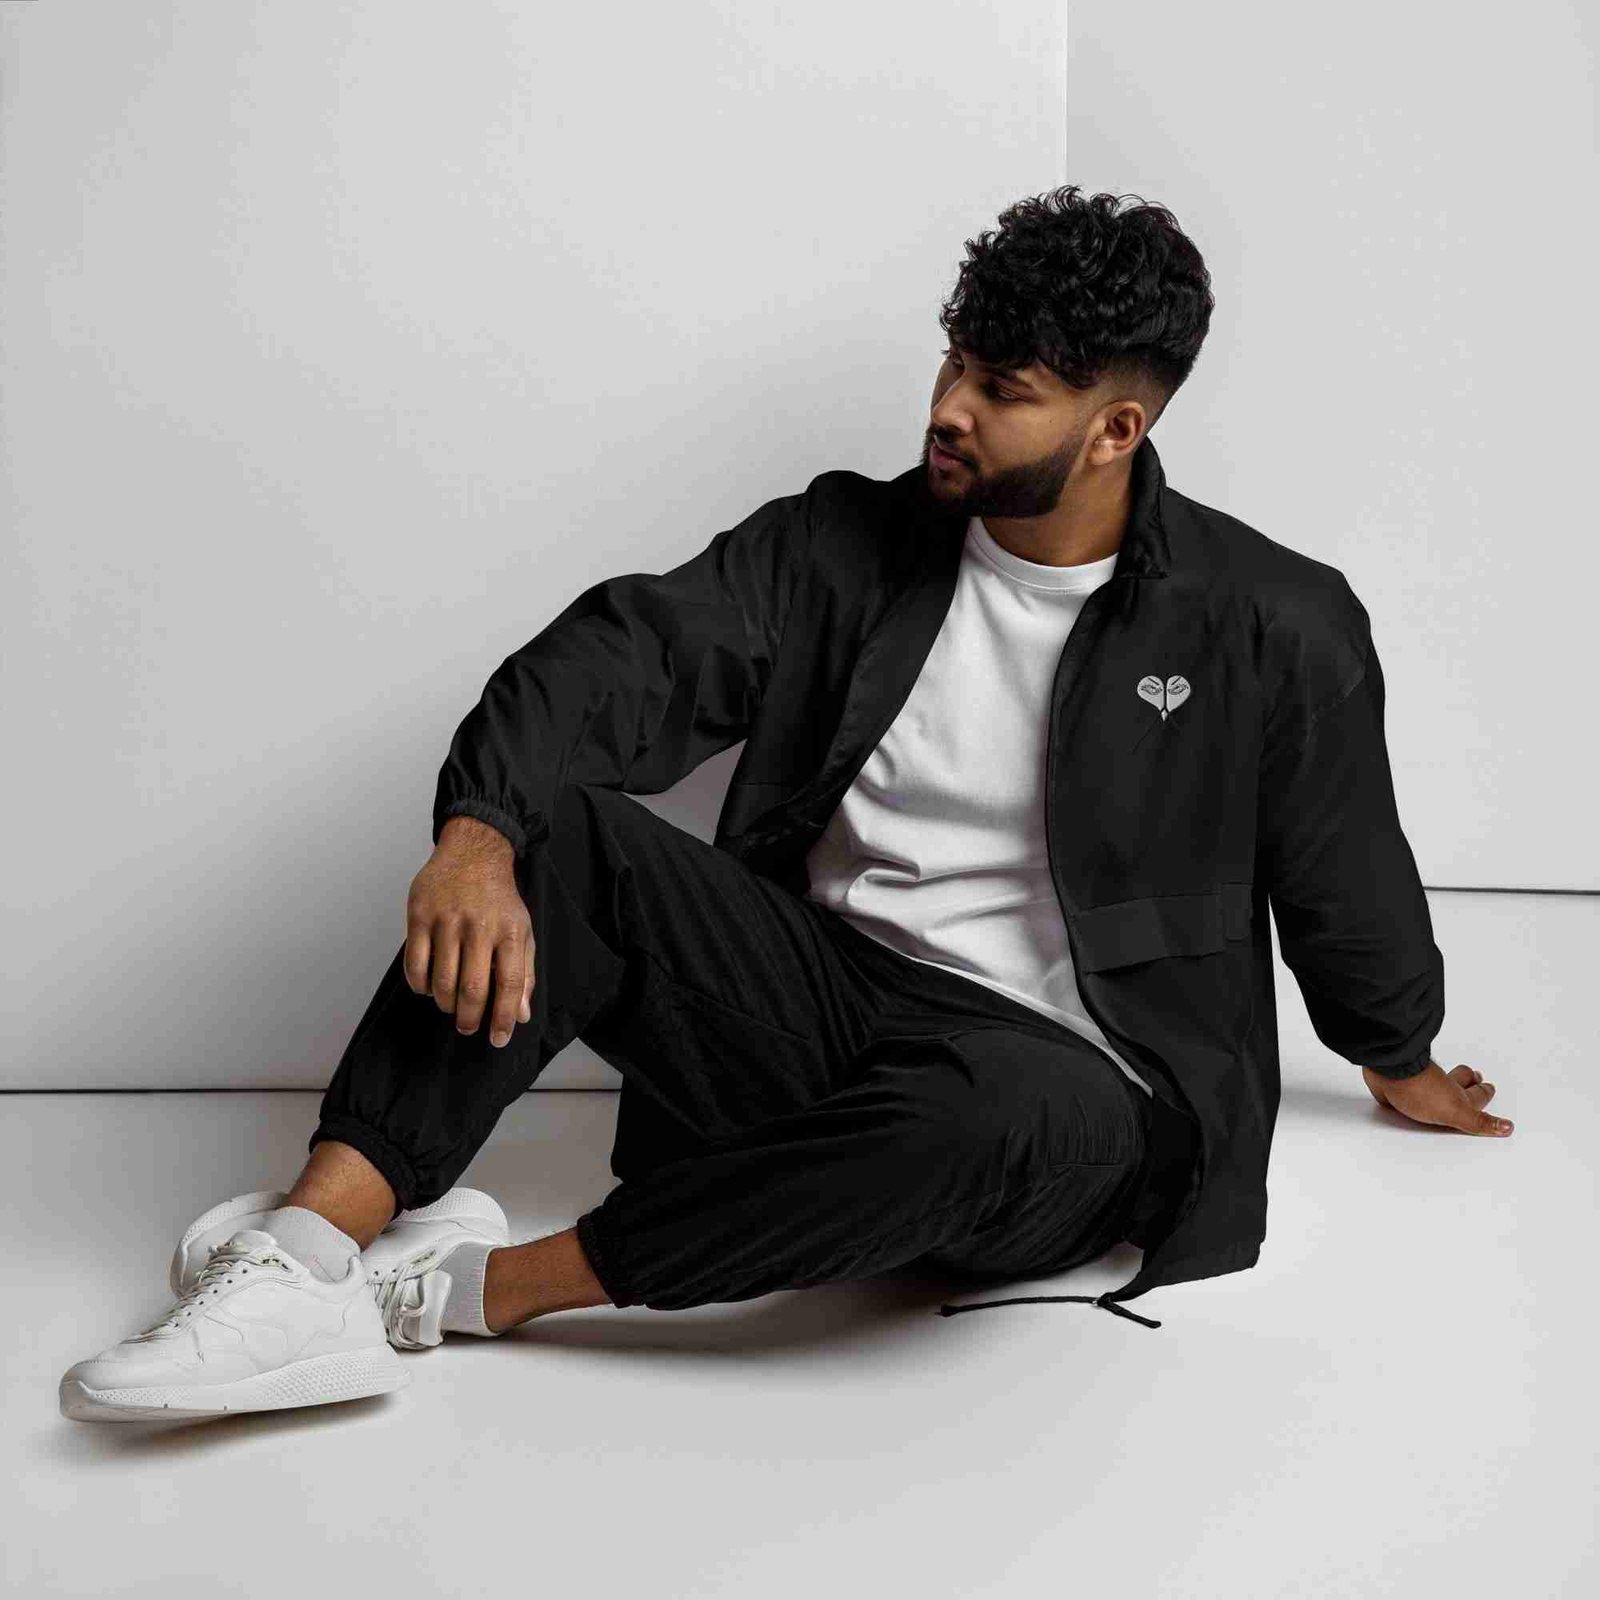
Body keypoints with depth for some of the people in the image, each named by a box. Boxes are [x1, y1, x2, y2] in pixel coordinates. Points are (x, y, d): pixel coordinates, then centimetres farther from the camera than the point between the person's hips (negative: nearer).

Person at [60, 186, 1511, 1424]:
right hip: (820, 1009, 3)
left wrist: (1404, 1068, 27)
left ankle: (466, 1289, -28)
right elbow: (627, 657, -12)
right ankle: (314, 1243, -34)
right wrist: (477, 834, -32)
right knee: (563, 834, -22)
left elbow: (1346, 880, 10)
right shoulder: (847, 544, 2)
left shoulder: (1278, 630, -4)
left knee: (978, 1108, -41)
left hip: (1066, 1097, -2)